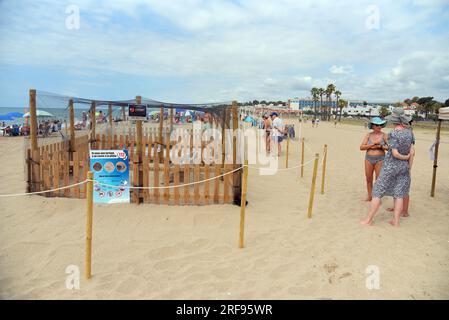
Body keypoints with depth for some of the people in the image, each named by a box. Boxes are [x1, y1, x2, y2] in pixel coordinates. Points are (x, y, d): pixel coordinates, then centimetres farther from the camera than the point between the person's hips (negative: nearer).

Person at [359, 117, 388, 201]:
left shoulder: (384, 135, -4)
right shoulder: (368, 135, 1)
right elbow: (361, 147, -6)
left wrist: (379, 146, -17)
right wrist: (372, 144, -17)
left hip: (380, 159, -2)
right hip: (369, 159, 2)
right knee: (369, 179, 8)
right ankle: (369, 196, 23)